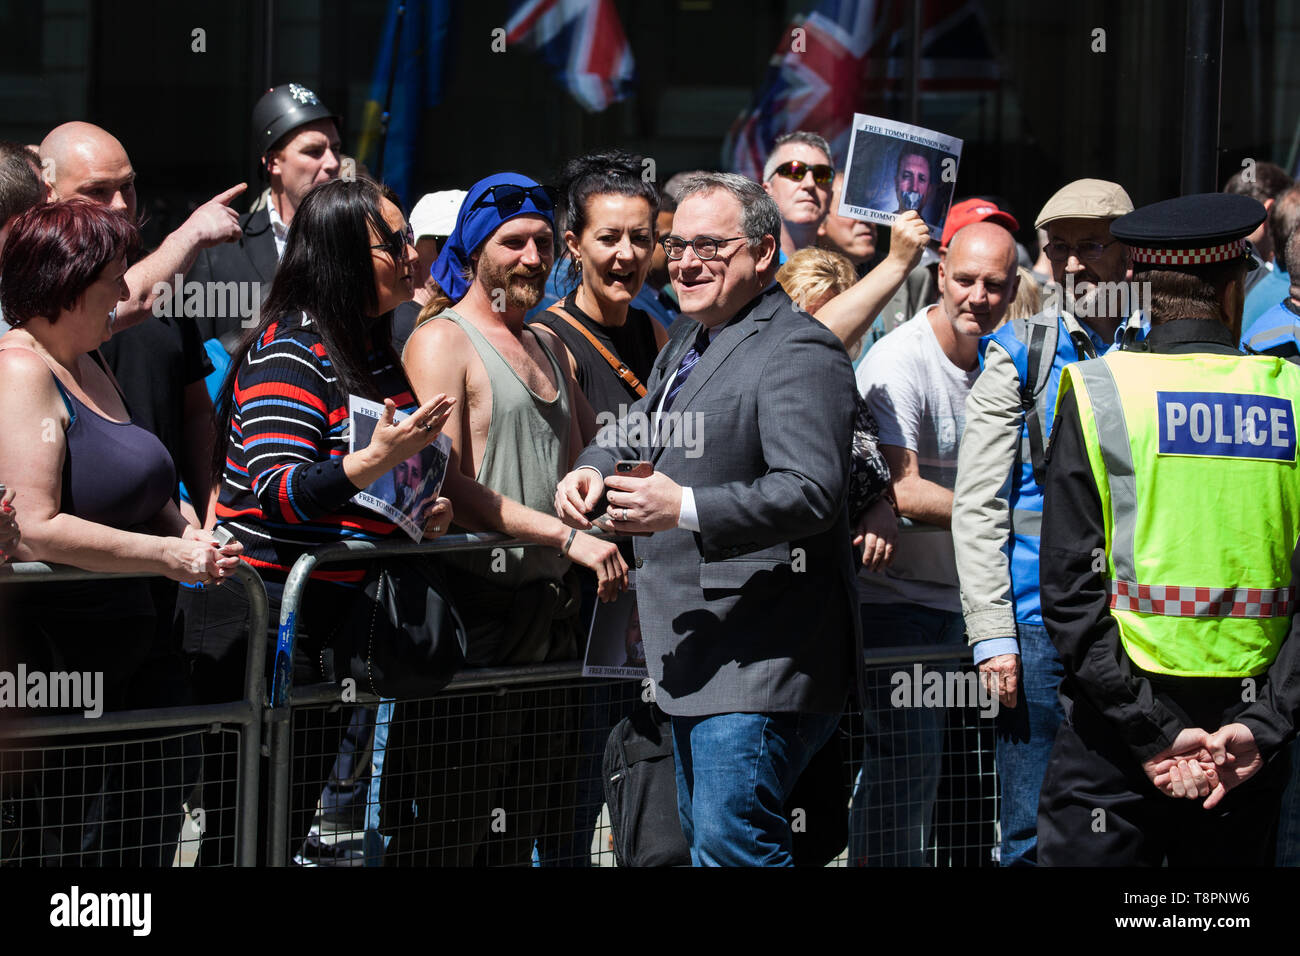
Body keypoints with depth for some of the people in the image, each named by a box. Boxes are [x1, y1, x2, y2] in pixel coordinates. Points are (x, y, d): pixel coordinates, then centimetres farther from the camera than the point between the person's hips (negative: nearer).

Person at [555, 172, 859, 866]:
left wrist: (685, 509, -32)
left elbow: (813, 493, -25)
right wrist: (592, 468, 7)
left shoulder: (798, 353, -14)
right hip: (693, 663, 11)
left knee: (734, 844, -18)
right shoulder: (685, 350, 19)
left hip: (760, 666, -11)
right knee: (704, 841, 16)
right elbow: (632, 433, 31)